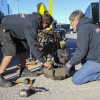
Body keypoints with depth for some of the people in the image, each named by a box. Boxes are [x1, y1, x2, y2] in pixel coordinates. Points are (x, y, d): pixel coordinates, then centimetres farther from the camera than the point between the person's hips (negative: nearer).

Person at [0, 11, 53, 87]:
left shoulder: (35, 18, -6)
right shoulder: (32, 26, -31)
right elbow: (33, 46, -32)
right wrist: (44, 62, -27)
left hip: (14, 29, 10)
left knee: (23, 49, 8)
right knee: (10, 52, -20)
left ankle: (24, 70, 20)